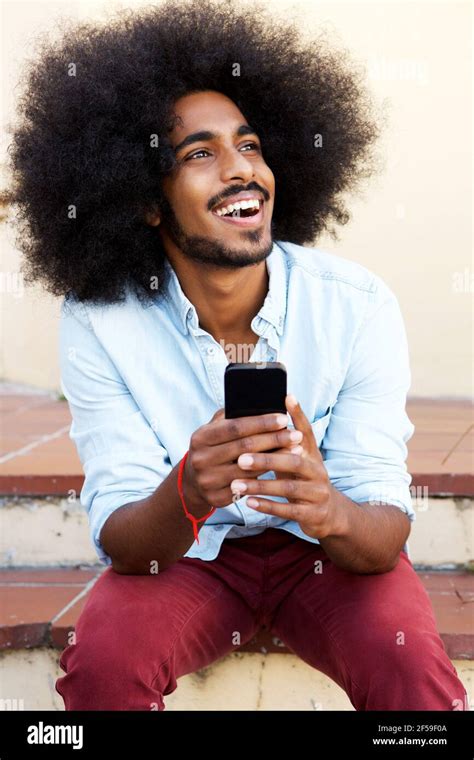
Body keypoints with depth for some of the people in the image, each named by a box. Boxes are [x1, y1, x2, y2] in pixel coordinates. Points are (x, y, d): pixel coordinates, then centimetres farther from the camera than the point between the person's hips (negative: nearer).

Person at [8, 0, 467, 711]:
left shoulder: (359, 305, -18)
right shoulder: (98, 325, -17)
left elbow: (387, 529, -19)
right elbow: (120, 539, -18)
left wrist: (333, 512, -44)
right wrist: (185, 496, -42)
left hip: (327, 552, 0)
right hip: (181, 553, 1)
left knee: (413, 669, -28)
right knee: (101, 662, -28)